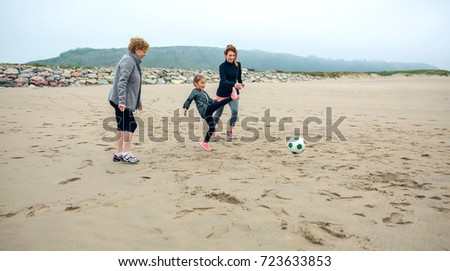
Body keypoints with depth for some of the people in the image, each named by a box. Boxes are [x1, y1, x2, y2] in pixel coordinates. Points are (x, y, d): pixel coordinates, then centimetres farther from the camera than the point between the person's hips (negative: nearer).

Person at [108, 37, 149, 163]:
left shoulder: (134, 62, 18)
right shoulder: (128, 61, -12)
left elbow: (134, 85, 25)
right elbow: (122, 82, -22)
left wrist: (138, 102, 28)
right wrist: (121, 101, -30)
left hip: (126, 101, 9)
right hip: (121, 101, -9)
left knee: (123, 126, 10)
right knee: (130, 124, -7)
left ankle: (119, 153, 16)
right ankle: (127, 153, 0)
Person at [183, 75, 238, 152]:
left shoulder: (204, 93, 26)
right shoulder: (195, 92, 2)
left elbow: (210, 100, 32)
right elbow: (189, 100, -6)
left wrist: (217, 102, 24)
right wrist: (185, 108, -18)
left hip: (208, 112, 9)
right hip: (204, 110, -9)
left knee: (212, 127, 7)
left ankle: (205, 142, 16)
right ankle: (231, 97, -35)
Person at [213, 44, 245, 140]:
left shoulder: (238, 64, -4)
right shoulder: (222, 66, -17)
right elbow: (224, 81, -30)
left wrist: (240, 84, 22)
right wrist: (234, 84, -46)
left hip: (233, 93, 3)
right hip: (222, 93, -3)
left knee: (235, 112, -12)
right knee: (218, 113, 9)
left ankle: (229, 132, 8)